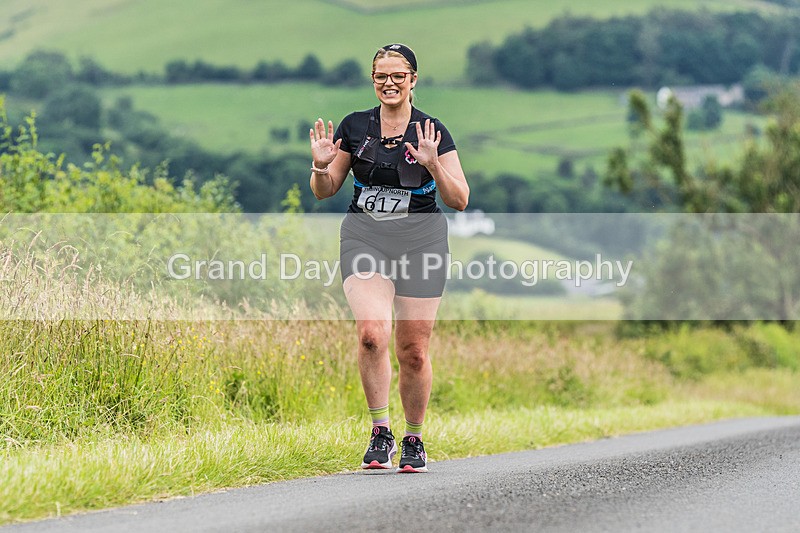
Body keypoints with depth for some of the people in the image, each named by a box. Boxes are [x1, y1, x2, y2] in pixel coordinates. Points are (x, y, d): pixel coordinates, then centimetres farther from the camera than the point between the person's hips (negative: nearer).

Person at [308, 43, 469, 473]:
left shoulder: (432, 132, 1)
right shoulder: (354, 127, 7)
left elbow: (459, 200, -3)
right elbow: (323, 192, 13)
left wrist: (433, 164, -19)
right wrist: (321, 166, -7)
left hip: (419, 241, -1)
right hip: (364, 238, 1)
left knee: (413, 351, 1)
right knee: (371, 332, -22)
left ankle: (414, 440, 20)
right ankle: (380, 433, -11)